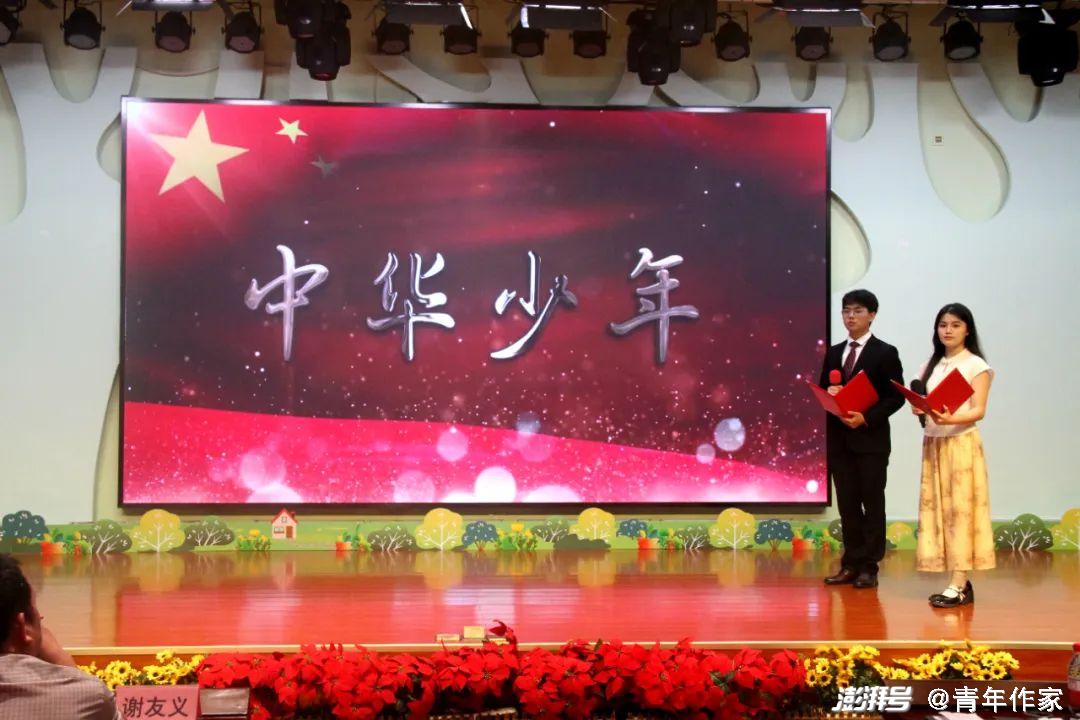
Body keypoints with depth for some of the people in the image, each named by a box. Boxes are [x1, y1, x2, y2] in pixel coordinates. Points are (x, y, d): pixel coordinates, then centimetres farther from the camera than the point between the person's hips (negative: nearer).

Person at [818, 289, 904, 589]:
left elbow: (896, 397, -7)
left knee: (872, 504, 1)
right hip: (839, 438, 5)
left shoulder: (885, 353, -2)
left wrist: (866, 418, -18)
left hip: (871, 439, -5)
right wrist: (829, 393, -8)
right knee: (847, 504, 7)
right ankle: (851, 565, 12)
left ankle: (869, 568, 4)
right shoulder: (834, 353, 14)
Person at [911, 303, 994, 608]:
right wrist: (919, 409, -10)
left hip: (961, 443, -5)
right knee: (938, 508, 2)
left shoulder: (976, 365, -1)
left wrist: (951, 418, -27)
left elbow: (978, 410, -9)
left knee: (960, 508, -8)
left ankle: (959, 585, -9)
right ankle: (960, 583, 6)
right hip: (932, 443, 5)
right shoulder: (931, 365, 15)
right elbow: (919, 402, 13)